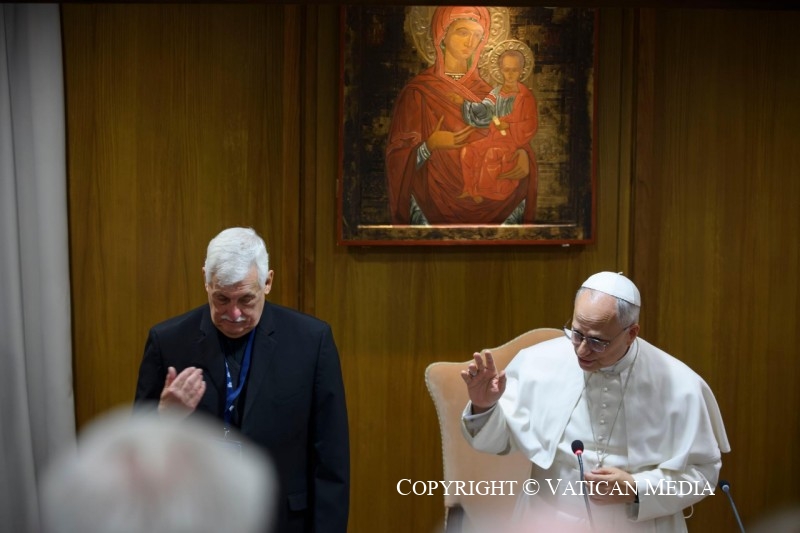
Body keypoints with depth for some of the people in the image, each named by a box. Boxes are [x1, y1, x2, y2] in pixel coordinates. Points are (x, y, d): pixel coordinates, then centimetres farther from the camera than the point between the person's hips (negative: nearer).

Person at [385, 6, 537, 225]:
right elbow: (399, 155, -1)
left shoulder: (485, 91, 12)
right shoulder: (418, 91, 0)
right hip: (441, 197, -4)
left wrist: (523, 154, -10)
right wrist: (430, 146, -19)